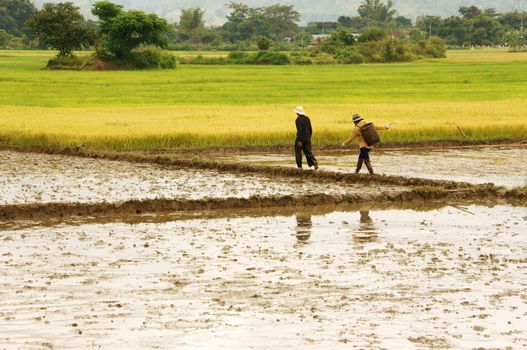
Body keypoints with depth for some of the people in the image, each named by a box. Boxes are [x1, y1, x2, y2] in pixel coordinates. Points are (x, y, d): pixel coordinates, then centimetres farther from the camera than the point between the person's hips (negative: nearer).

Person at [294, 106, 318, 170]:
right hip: (307, 138, 5)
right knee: (308, 152, 3)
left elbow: (299, 130, -21)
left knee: (298, 152, 11)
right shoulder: (307, 118, 8)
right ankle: (314, 161, -24)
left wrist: (299, 141, -22)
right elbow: (310, 129, 12)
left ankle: (300, 166, 12)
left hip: (300, 138, -5)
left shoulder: (298, 120, -13)